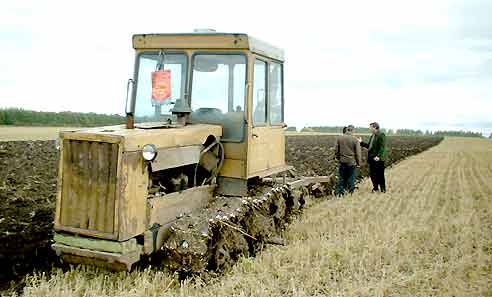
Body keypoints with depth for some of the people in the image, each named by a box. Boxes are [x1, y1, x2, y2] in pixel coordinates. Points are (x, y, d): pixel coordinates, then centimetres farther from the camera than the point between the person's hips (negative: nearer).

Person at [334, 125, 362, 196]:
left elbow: (336, 150, 5)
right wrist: (358, 163, 5)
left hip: (342, 161, 3)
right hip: (352, 162, -3)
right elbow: (358, 153, -6)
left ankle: (338, 193, 9)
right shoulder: (355, 140, -9)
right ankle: (350, 193, 12)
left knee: (341, 178, 9)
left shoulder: (339, 138, 0)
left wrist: (338, 158, 19)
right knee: (351, 179, 7)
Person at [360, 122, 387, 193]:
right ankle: (375, 188, 24)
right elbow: (368, 146, 20)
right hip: (372, 159, 9)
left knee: (379, 175, -2)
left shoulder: (381, 135, -11)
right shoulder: (372, 136, 16)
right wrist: (361, 142, 14)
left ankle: (383, 189, 9)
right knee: (372, 174, 12)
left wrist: (378, 156, -24)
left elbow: (382, 147, -18)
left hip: (378, 159, -8)